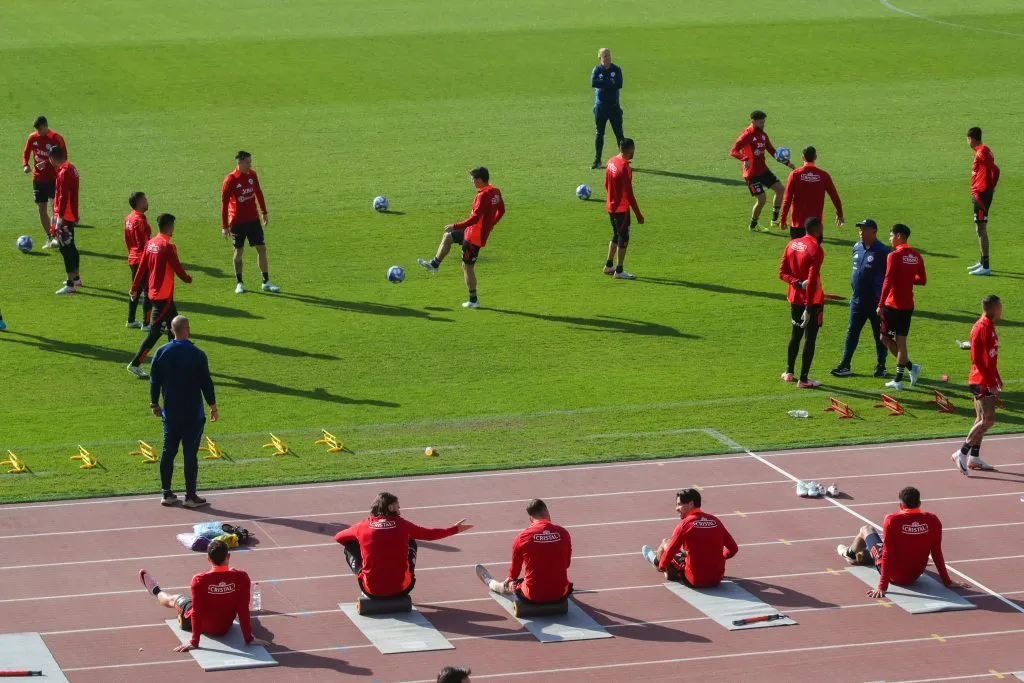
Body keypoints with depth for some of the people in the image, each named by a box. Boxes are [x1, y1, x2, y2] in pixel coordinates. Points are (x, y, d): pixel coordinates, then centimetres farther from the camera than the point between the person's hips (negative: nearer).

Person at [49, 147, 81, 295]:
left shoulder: (63, 172, -18)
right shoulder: (71, 168, 11)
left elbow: (63, 198, -22)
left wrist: (59, 219, -21)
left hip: (65, 216, -10)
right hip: (72, 215, 10)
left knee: (65, 248, -9)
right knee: (70, 247, 21)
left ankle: (70, 285, -10)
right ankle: (75, 278, 35)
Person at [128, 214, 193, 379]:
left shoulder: (150, 244, 4)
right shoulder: (168, 247, -19)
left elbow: (142, 267, 7)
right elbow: (178, 268, -13)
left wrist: (134, 288, 12)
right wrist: (187, 279, 7)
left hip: (153, 292, 9)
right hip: (164, 295, -9)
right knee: (155, 331, -6)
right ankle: (135, 364, -8)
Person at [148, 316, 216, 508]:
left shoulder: (161, 352, -3)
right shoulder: (197, 355, -12)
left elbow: (154, 380, 4)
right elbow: (206, 382, -6)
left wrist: (154, 403, 17)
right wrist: (212, 405, 6)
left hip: (170, 413, 3)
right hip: (193, 415, -3)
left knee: (168, 452, 11)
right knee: (190, 454, 1)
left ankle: (166, 494, 15)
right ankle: (191, 496, 5)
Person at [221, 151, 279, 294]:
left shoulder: (252, 175, 1)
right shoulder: (230, 180, -14)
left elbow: (258, 193, 15)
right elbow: (224, 203, -11)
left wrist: (264, 213, 18)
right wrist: (224, 226, -12)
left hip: (253, 219, 4)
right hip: (237, 222, -4)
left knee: (262, 249, 1)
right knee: (238, 251, 6)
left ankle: (266, 282, 8)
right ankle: (239, 283, 19)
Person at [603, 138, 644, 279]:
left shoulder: (611, 162, 3)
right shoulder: (625, 168, -23)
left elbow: (606, 185, 15)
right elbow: (629, 194, -22)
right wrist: (638, 215, -16)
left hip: (611, 206, 9)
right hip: (622, 209, -9)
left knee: (616, 236, 21)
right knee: (623, 239, 1)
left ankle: (608, 266, 27)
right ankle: (619, 272, 5)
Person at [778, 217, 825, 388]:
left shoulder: (792, 244, 4)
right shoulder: (816, 249, -18)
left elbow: (782, 273, 2)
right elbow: (812, 280, -23)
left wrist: (798, 283, -11)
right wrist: (808, 308, -23)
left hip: (795, 298, 7)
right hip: (812, 300, -7)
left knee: (795, 334, 21)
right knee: (810, 338, -1)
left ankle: (789, 372, 29)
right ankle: (804, 379, 0)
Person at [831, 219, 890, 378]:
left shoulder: (882, 251, -12)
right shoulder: (857, 248, 9)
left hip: (875, 302, -6)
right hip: (857, 300, 6)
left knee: (879, 335, 6)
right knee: (852, 333, 7)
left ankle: (881, 366, 16)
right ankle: (845, 365, 10)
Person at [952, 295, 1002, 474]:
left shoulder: (990, 326, 13)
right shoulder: (981, 328, -18)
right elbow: (977, 359, -22)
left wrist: (997, 379, 22)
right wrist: (990, 383, -22)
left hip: (987, 381, 10)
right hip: (981, 382, -10)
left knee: (982, 419, 12)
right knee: (988, 420, -11)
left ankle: (974, 458, 17)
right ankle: (962, 454, -8)